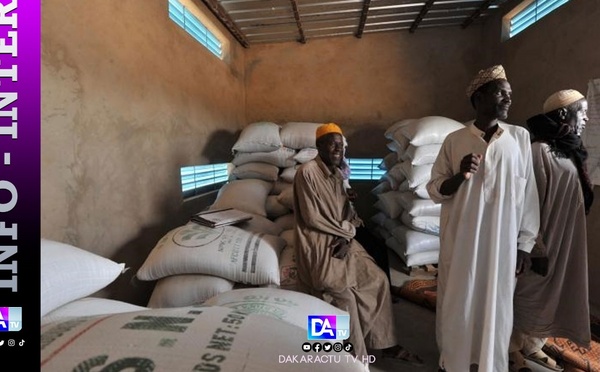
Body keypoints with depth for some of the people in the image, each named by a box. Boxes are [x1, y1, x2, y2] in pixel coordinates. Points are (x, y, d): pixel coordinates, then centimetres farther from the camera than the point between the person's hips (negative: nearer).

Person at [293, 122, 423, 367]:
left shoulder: (337, 175, 10)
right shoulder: (307, 173, -15)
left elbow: (347, 212, 10)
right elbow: (311, 218, -18)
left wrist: (347, 237, -10)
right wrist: (345, 232, -12)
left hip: (342, 241, 8)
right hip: (318, 245, -8)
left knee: (378, 279, 1)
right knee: (344, 295, -17)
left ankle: (386, 344, 15)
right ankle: (357, 358, 3)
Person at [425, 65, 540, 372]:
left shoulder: (520, 138, 3)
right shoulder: (454, 140, 0)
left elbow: (528, 194, 4)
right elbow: (434, 189, 0)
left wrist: (525, 243, 2)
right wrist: (459, 176, -20)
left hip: (502, 243, 1)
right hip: (461, 240, -1)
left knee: (495, 306, 11)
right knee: (458, 303, 9)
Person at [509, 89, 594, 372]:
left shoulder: (567, 150, 10)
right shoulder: (539, 150, -18)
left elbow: (574, 197, 16)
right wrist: (535, 245, -21)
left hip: (564, 238, 9)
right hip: (543, 237, -9)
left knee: (552, 291, 17)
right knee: (531, 291, 4)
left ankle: (532, 345, 34)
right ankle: (514, 347, 23)